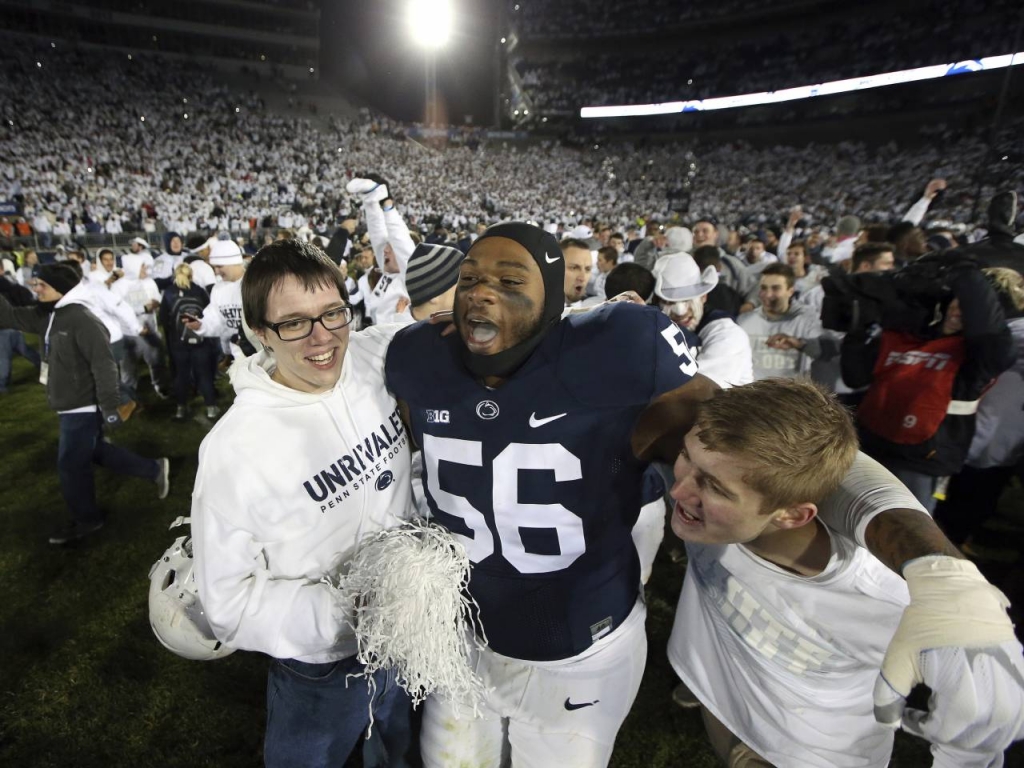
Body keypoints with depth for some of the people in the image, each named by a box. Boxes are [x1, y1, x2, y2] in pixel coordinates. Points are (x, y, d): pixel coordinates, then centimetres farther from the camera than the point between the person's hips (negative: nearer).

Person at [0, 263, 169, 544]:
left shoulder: (82, 321, -22)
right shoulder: (48, 315, 7)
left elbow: (104, 367, -24)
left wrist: (109, 409, -24)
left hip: (82, 408, -9)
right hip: (72, 407, 9)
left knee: (71, 466, 4)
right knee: (96, 451, 20)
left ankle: (86, 520, 23)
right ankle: (154, 470, 28)